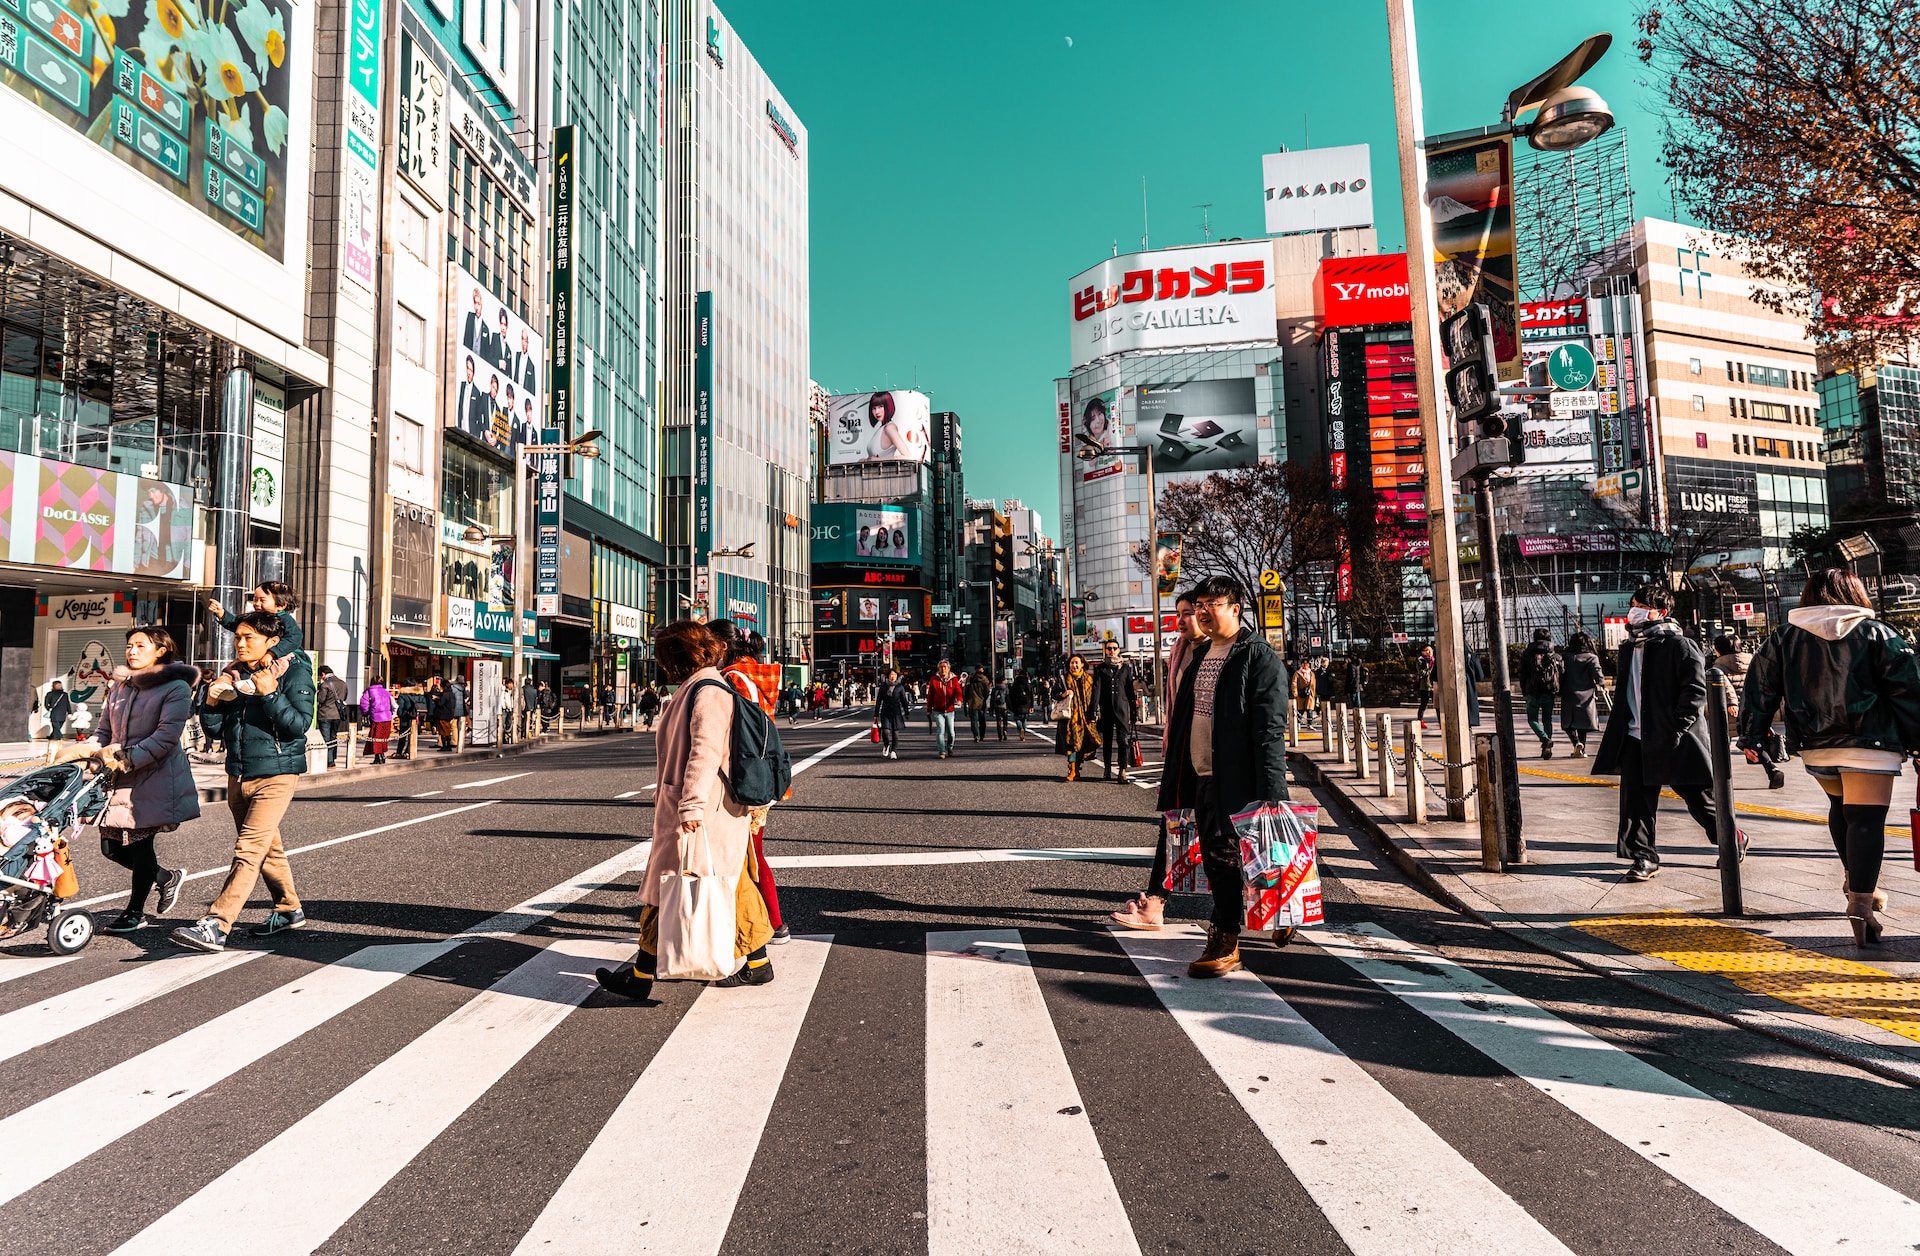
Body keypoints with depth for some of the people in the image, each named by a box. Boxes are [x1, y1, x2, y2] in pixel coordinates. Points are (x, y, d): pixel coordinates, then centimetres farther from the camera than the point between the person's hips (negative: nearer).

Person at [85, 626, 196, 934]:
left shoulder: (176, 687, -9)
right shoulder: (119, 685, 13)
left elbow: (166, 736, -16)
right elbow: (103, 729, 15)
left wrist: (127, 759, -22)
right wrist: (96, 751, -5)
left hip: (156, 778, -7)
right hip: (121, 779, 7)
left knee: (140, 842, 0)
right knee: (111, 846, 5)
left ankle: (135, 912, 18)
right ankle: (166, 877, 30)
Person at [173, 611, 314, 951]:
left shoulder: (294, 673, -8)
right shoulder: (233, 674, 9)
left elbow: (299, 725, -17)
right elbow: (215, 730, 11)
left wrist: (269, 694, -26)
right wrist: (211, 700, -7)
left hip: (276, 774, -7)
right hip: (238, 775, 7)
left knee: (248, 850, -14)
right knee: (267, 848, 17)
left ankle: (215, 926, -16)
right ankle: (289, 910, 31)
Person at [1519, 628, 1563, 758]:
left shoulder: (1527, 654, -1)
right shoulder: (1555, 654, 5)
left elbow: (1522, 674, 1)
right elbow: (1560, 674, 5)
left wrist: (1524, 691, 9)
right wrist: (1558, 691, 12)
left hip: (1533, 692, -3)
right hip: (1549, 693, 3)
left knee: (1532, 719, 6)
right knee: (1547, 720, 12)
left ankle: (1545, 738, -18)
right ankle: (1547, 747, 8)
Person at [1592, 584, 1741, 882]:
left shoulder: (1679, 644, -8)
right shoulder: (1629, 647, 14)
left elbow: (1696, 689, -14)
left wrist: (1678, 727, -20)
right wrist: (1618, 729, 15)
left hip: (1672, 739, -6)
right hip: (1635, 738, 6)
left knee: (1699, 797, 9)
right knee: (1637, 801, 3)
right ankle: (1644, 858, 11)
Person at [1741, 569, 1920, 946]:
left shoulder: (1783, 639, 6)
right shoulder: (1878, 634, 1)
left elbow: (1760, 687, 4)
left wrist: (1753, 735, 8)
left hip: (1814, 748, 3)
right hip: (1868, 744, -3)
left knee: (1840, 807, 26)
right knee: (1866, 819, -6)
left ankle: (1854, 878, 27)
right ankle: (1861, 905, -14)